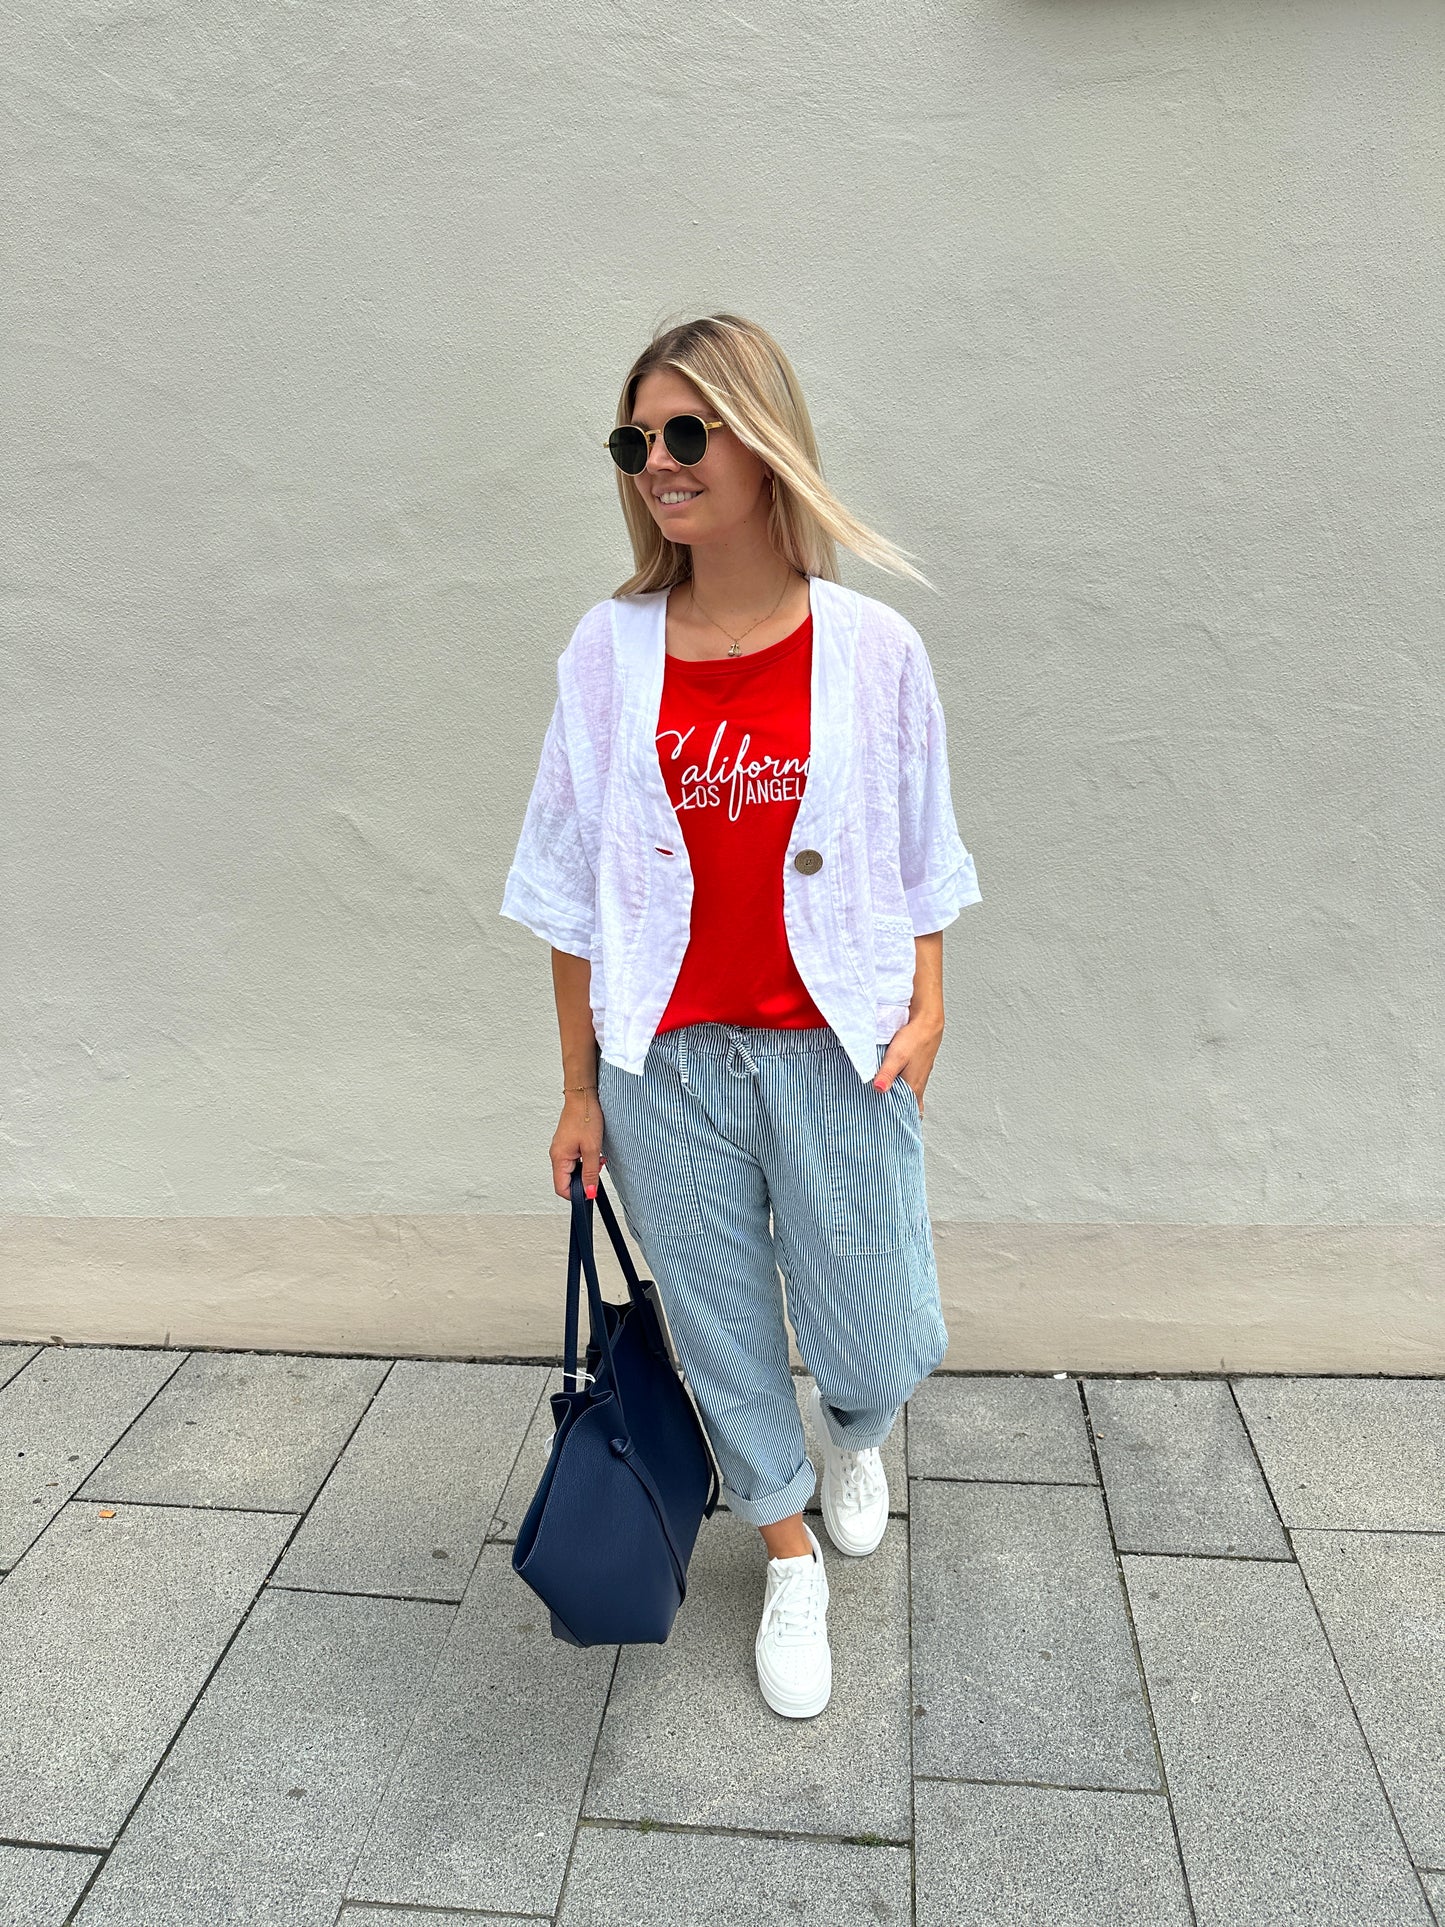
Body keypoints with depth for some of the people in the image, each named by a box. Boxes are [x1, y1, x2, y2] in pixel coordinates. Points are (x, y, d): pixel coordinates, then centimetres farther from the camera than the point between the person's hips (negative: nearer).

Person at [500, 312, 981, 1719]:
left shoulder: (872, 647, -4)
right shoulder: (609, 651, -1)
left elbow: (918, 858, 6)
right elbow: (576, 886, 2)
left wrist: (924, 1008, -6)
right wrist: (580, 1090, 3)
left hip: (834, 1058, -1)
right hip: (666, 1063, 1)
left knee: (884, 1343, 8)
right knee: (721, 1335, 14)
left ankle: (851, 1432, 47)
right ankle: (790, 1558, 42)